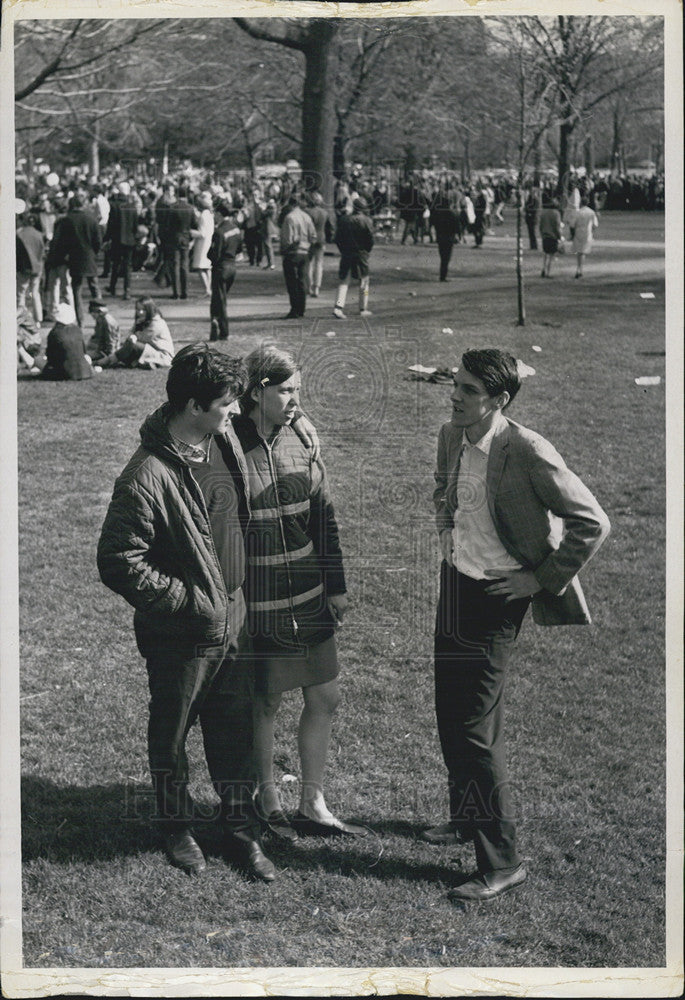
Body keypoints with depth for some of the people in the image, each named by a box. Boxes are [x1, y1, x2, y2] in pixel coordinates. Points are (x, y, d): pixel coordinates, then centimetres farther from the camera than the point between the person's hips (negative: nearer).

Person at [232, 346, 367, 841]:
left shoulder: (299, 440, 4)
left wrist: (336, 585, 12)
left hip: (308, 596, 6)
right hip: (256, 601, -6)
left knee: (325, 698, 10)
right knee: (264, 704, 9)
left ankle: (313, 804, 26)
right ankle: (268, 799, 31)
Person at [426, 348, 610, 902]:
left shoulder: (528, 452, -22)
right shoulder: (451, 438, 1)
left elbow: (593, 522, -18)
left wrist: (542, 577, -14)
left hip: (496, 596, -8)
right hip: (454, 583, 8)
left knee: (473, 726, -9)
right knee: (451, 714, 18)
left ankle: (502, 860, 1)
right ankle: (468, 817, 39)